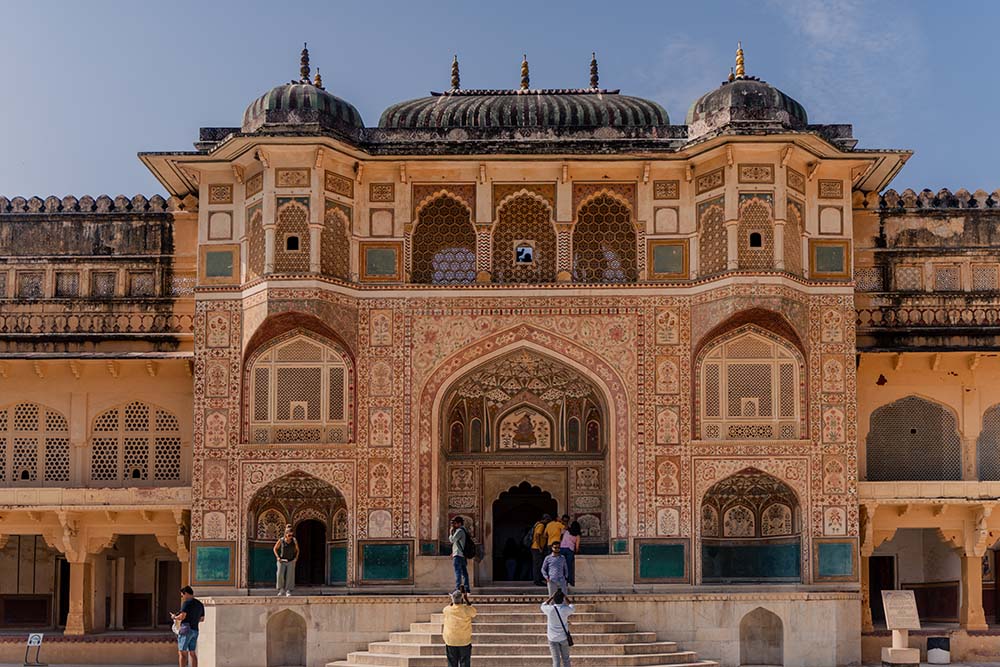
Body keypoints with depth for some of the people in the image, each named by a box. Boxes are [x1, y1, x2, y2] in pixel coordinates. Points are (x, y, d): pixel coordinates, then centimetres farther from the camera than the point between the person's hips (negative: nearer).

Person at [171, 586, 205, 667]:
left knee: (182, 653, -6)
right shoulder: (200, 604, 14)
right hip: (195, 630, 7)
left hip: (186, 629, -7)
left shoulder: (187, 603, -9)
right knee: (192, 653, 10)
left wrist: (174, 617, 2)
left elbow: (182, 617, -16)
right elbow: (202, 619, 20)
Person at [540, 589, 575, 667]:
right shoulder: (566, 609, -15)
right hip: (564, 638, 0)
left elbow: (543, 605, 8)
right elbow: (572, 607, 11)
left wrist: (552, 596, 7)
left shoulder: (550, 609, -16)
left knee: (556, 660, 1)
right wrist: (565, 596, 15)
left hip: (552, 638, 0)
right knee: (565, 659, 15)